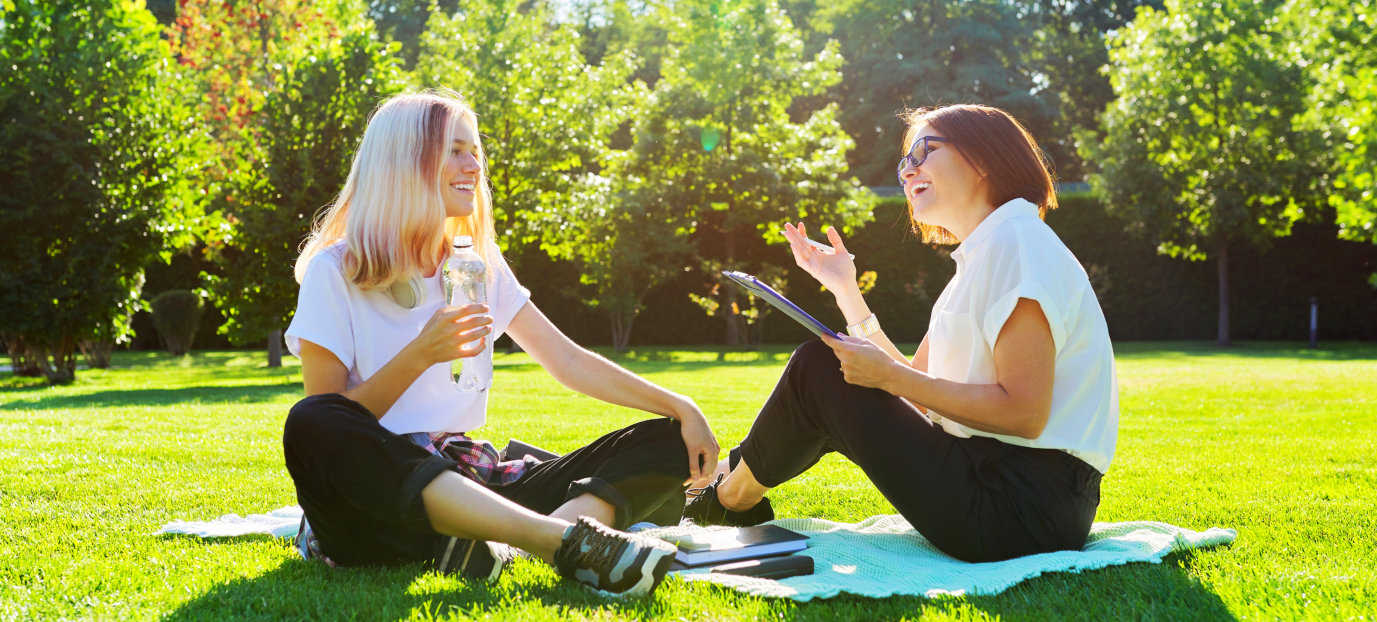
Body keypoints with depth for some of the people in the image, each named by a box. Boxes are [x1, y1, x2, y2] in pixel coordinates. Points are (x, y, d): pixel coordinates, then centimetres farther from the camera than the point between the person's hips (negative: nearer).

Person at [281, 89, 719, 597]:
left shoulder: (478, 265, 15)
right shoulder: (335, 273, -1)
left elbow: (568, 361, 12)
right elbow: (324, 426, -6)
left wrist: (681, 408, 2)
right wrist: (421, 355, -17)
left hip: (470, 483, 5)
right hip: (378, 489, -5)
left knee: (666, 443, -9)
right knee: (310, 427, -39)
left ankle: (493, 545, -39)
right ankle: (569, 540, -48)